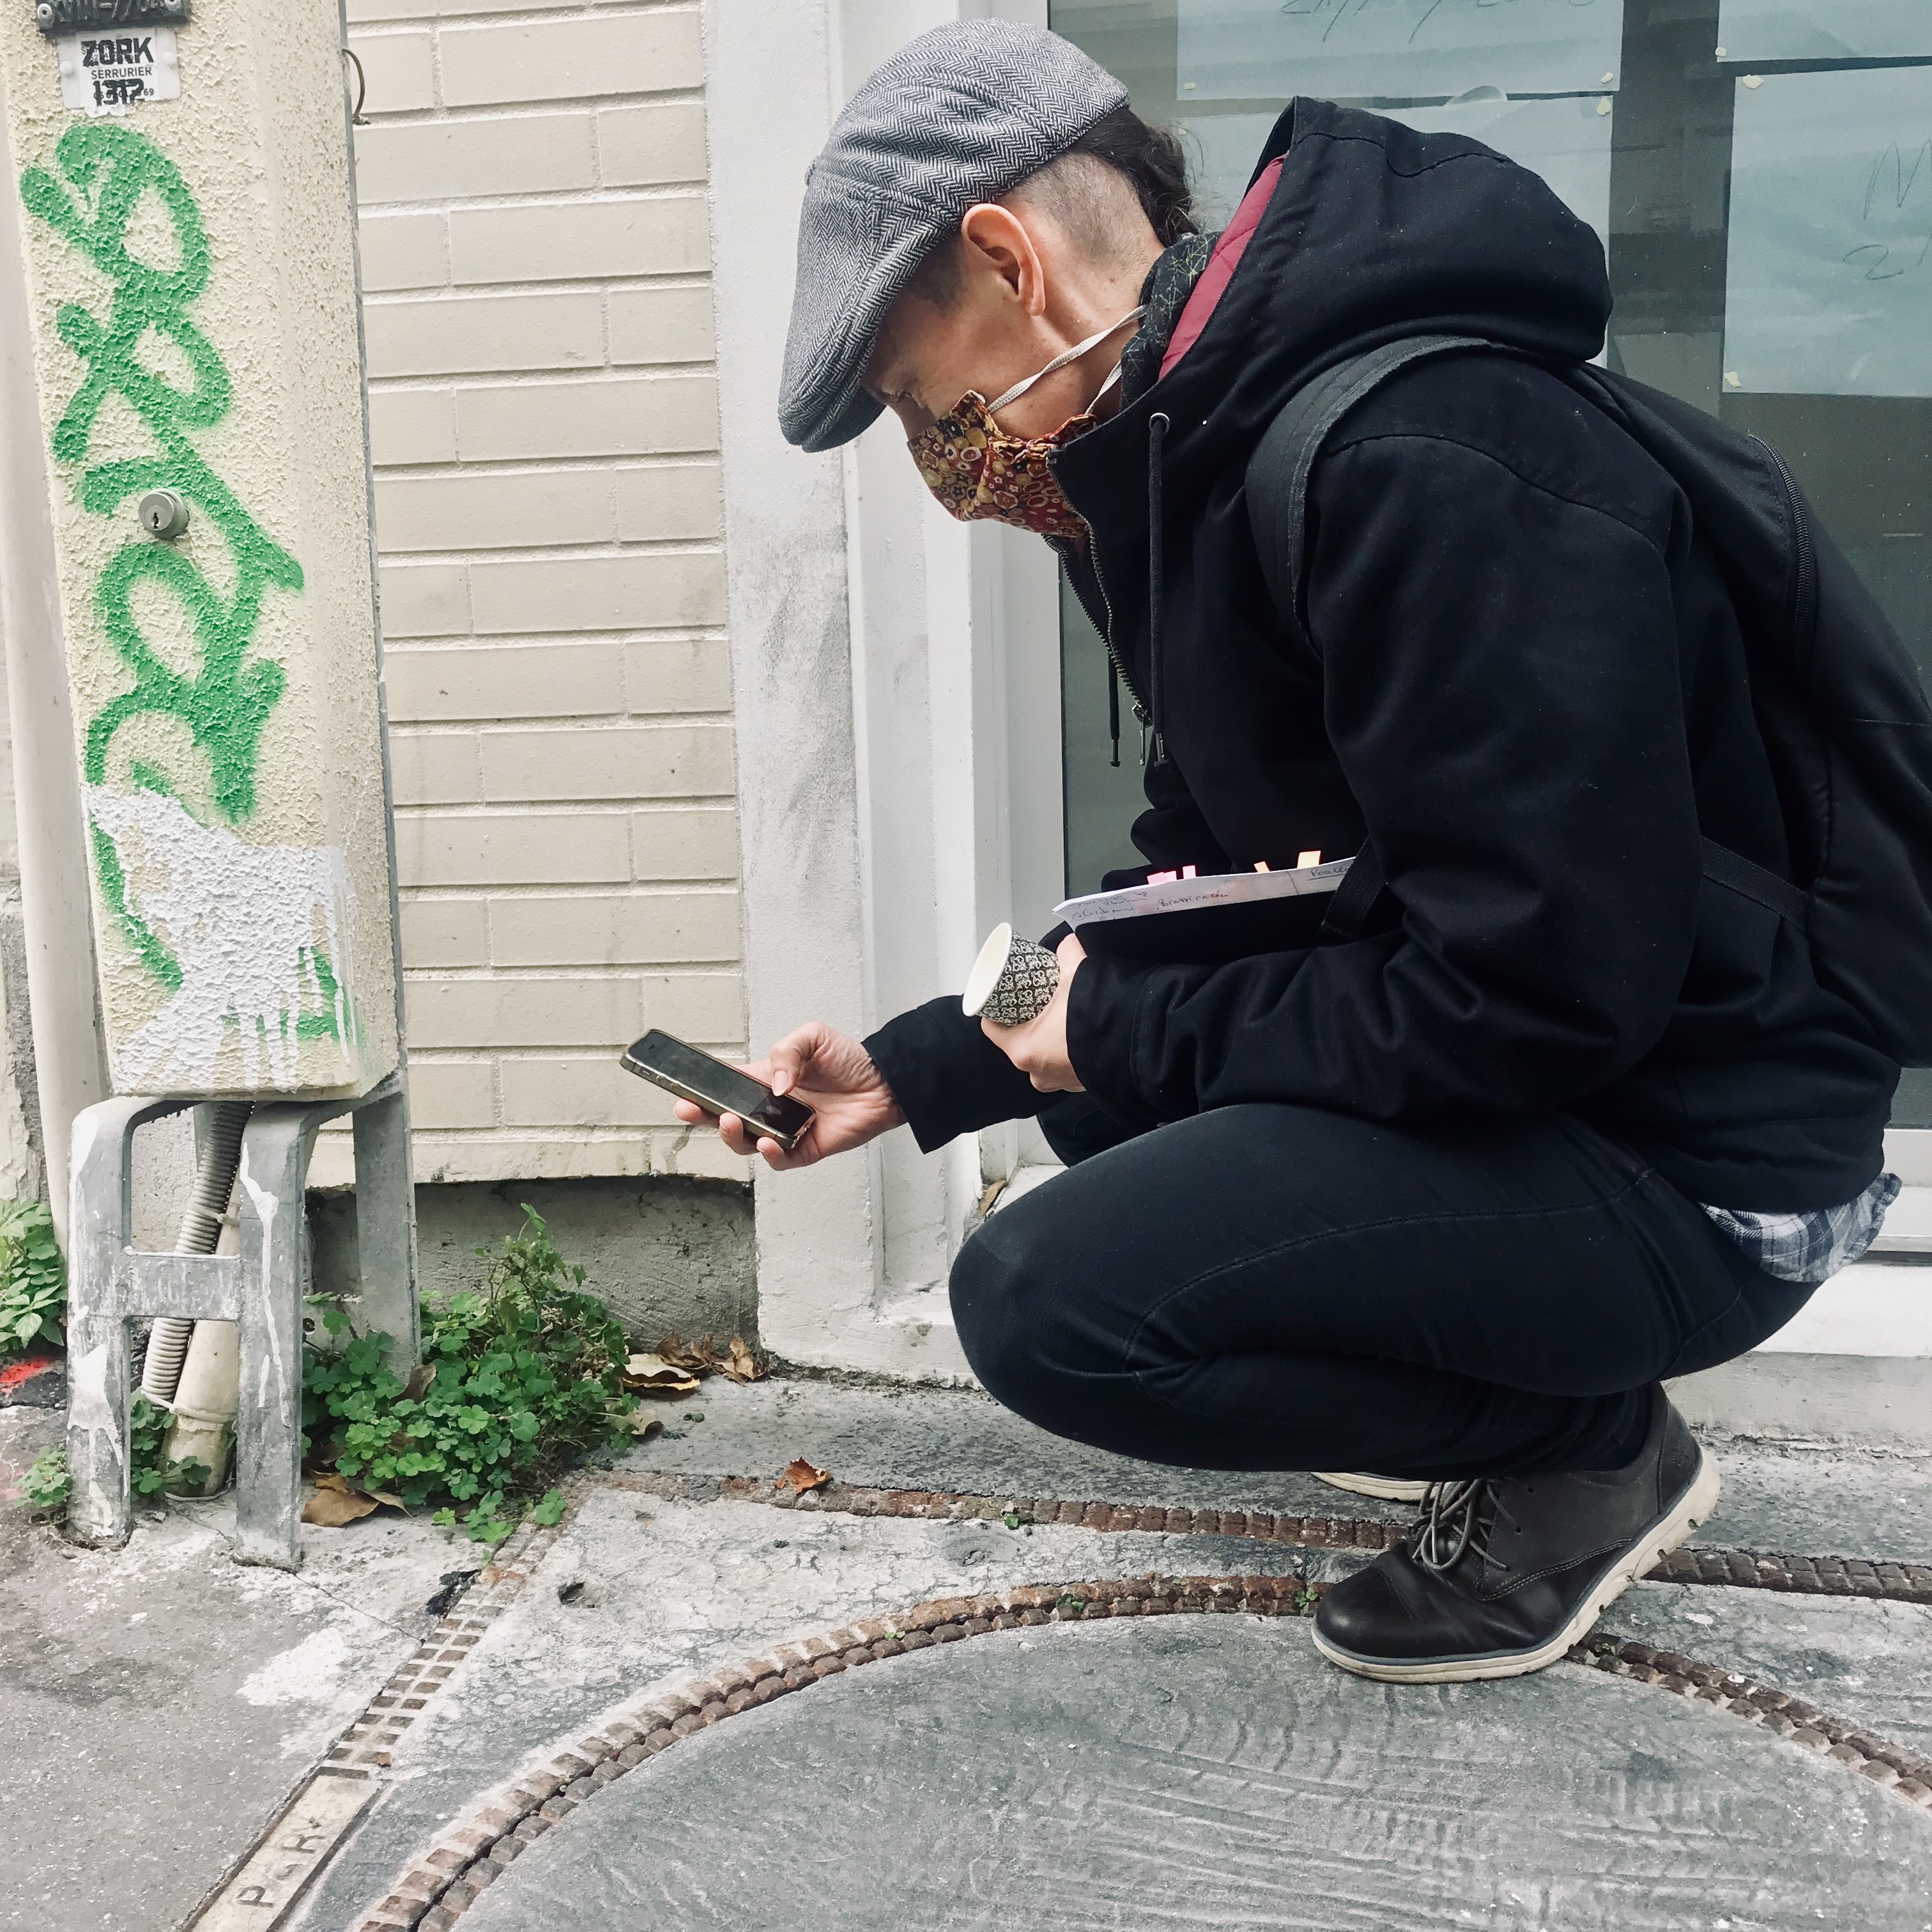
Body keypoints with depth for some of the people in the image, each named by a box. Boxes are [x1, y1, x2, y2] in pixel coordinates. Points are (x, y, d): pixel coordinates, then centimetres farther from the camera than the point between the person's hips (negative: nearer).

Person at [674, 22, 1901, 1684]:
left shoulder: (1428, 467, -25)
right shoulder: (1195, 465, 6)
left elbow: (1534, 993, -27)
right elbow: (1205, 888, 14)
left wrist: (1129, 1034, -15)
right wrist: (919, 1070, 6)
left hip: (1699, 1156, -10)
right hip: (1527, 1071, 10)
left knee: (1047, 1300, -21)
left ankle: (1594, 1444, 2)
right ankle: (1546, 1402, 16)